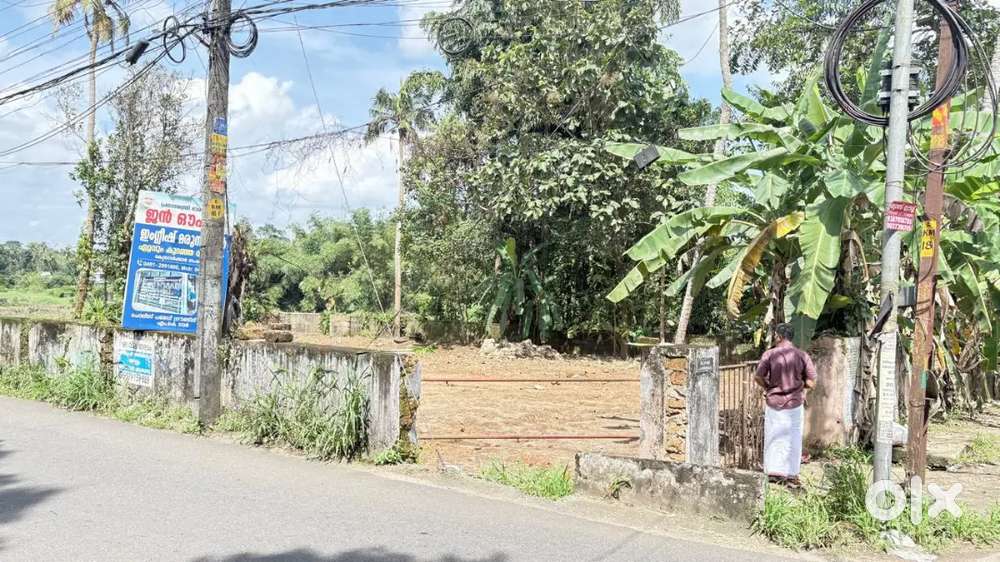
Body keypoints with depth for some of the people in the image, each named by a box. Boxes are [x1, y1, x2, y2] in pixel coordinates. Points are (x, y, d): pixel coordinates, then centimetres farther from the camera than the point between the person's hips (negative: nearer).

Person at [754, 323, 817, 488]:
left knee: (774, 437, 13)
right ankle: (791, 475, 17)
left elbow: (758, 377, -12)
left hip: (774, 401, -1)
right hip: (794, 403, 1)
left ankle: (773, 472, 19)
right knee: (793, 438, 12)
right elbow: (812, 383, -7)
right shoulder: (802, 355, -7)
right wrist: (797, 384, 11)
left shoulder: (770, 354, -11)